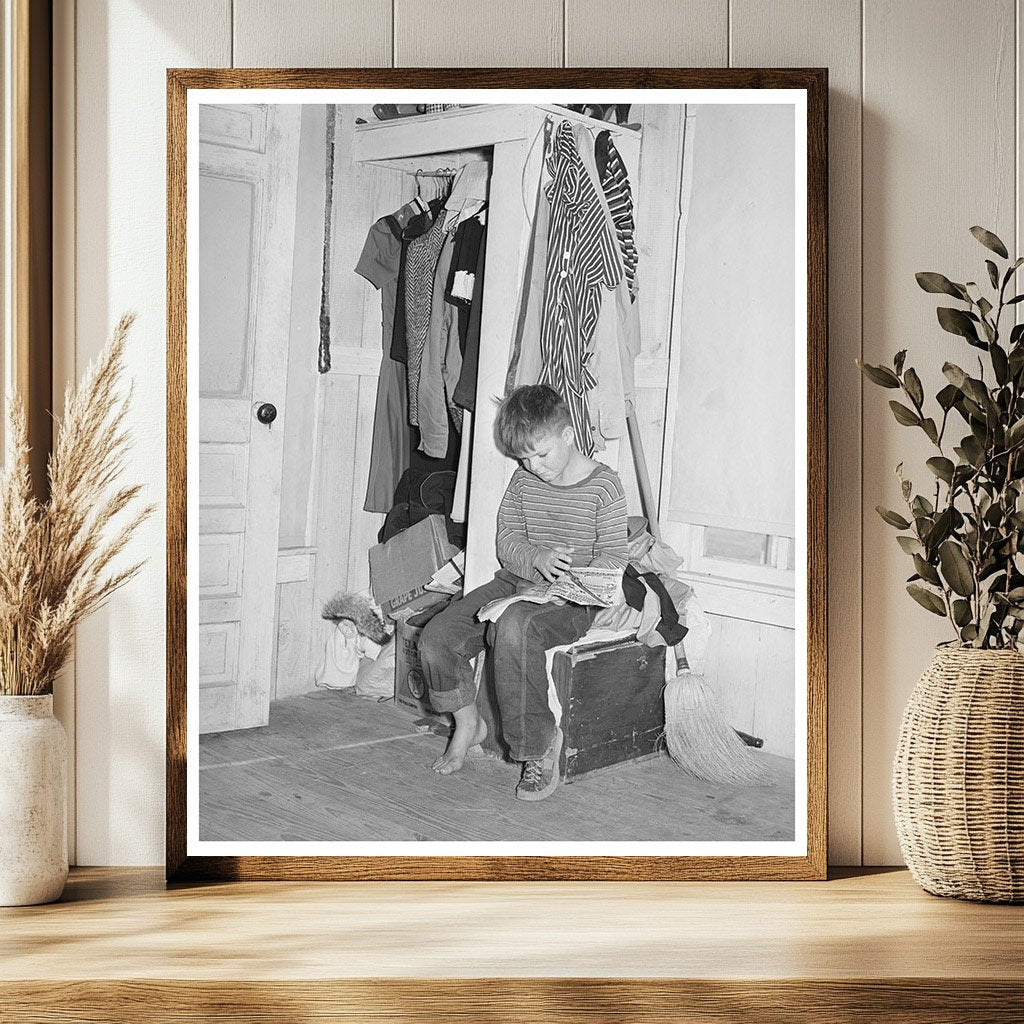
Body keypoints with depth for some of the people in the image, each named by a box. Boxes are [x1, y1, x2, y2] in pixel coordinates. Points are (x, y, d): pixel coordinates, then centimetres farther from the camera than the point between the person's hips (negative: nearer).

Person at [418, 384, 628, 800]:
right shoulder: (523, 481, 10)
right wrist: (538, 558, -13)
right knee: (436, 636, -14)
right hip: (515, 581, 6)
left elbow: (611, 556, -5)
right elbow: (507, 541, 9)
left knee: (513, 627, -40)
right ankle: (467, 723, 11)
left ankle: (539, 742, -26)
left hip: (571, 598, -6)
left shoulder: (603, 485, -4)